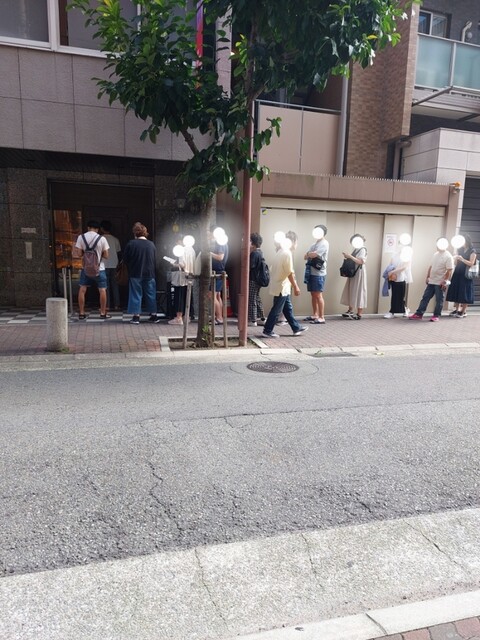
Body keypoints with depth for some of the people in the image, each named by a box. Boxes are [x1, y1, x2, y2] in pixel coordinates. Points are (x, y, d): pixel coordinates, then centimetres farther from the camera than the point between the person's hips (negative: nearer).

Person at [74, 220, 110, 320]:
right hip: (99, 268, -2)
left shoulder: (81, 237, -3)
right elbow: (106, 256, -5)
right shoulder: (102, 239, -8)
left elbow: (78, 254, -5)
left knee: (82, 290, 10)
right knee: (102, 290, 6)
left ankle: (81, 313, 11)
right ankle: (103, 313, 8)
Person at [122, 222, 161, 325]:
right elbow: (155, 260, 5)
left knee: (136, 294, 5)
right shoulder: (151, 244, -1)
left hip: (135, 274, -2)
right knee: (151, 294, 12)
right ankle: (154, 315, 18)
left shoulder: (131, 243, -10)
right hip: (149, 274, 2)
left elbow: (125, 259, -3)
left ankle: (136, 317, 4)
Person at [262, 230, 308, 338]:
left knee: (288, 308, 15)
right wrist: (295, 287, -16)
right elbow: (290, 272, -20)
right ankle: (267, 331, 5)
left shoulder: (281, 252, 12)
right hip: (281, 287, -10)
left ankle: (296, 328, 23)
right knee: (276, 310, -2)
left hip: (281, 286, 10)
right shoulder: (287, 253, -18)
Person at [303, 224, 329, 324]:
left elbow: (314, 254, -21)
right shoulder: (315, 244, 19)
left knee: (318, 295, -7)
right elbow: (305, 257, 14)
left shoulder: (324, 243, -8)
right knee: (313, 294, 12)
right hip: (311, 272, 9)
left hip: (318, 273, -9)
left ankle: (321, 317, -4)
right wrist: (310, 255, -8)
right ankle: (315, 315, 21)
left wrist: (308, 254, 0)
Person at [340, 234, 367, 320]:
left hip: (359, 273, -8)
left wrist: (350, 256, -25)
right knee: (351, 292, 11)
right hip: (353, 272, 8)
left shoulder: (362, 250, -11)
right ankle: (350, 311, 22)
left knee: (358, 293, -6)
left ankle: (359, 315, -2)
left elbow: (361, 261, -23)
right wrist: (347, 256, 1)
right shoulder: (356, 250, 12)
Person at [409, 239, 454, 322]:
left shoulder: (448, 256, -11)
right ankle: (419, 314, 9)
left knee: (439, 300, 2)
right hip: (431, 281, 7)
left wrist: (445, 281, -19)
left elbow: (449, 270, -15)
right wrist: (427, 277, 14)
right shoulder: (435, 254, 12)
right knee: (425, 297, 6)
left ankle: (436, 316, 10)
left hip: (440, 283, -7)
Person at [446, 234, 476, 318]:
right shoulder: (460, 250, 14)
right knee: (456, 291, 3)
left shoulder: (472, 251, -2)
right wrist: (454, 259, -6)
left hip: (466, 274, -6)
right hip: (457, 273, 6)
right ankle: (457, 309, 11)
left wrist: (462, 259, -22)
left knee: (464, 293, -4)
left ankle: (463, 312, 0)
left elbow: (471, 263, -10)